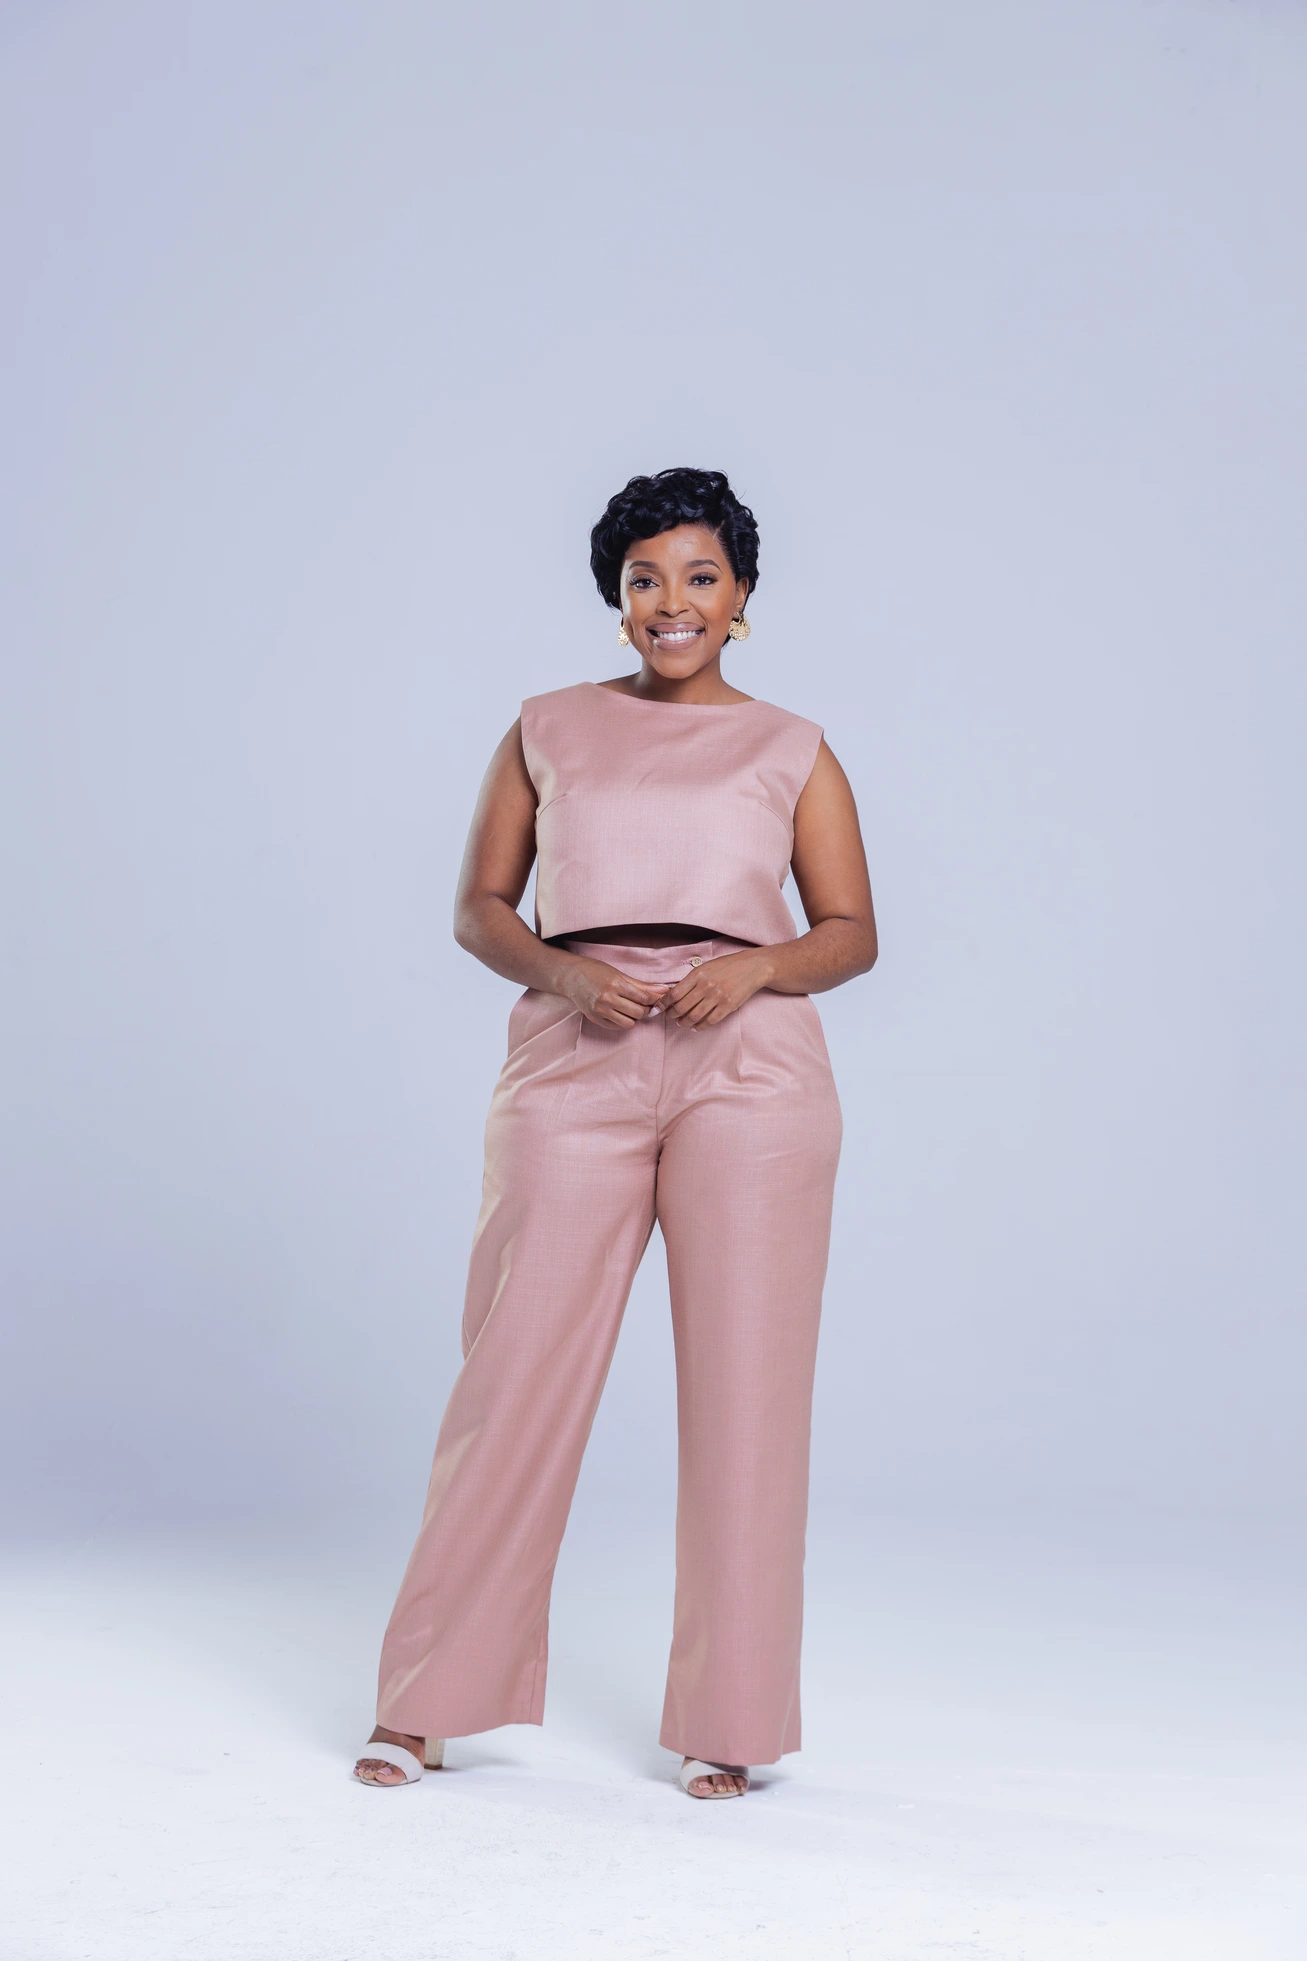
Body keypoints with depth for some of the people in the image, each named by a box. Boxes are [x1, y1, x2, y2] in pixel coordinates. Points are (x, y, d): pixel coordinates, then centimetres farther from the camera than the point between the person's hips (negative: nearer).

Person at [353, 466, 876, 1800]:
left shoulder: (792, 751, 12)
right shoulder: (548, 731, 14)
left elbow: (852, 931, 9)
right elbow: (478, 907, 11)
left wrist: (757, 968, -11)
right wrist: (562, 975, -8)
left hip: (747, 1064, 0)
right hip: (576, 1062, 0)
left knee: (744, 1385, 0)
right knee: (515, 1370, -1)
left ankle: (727, 1721, 12)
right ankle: (428, 1701, 13)